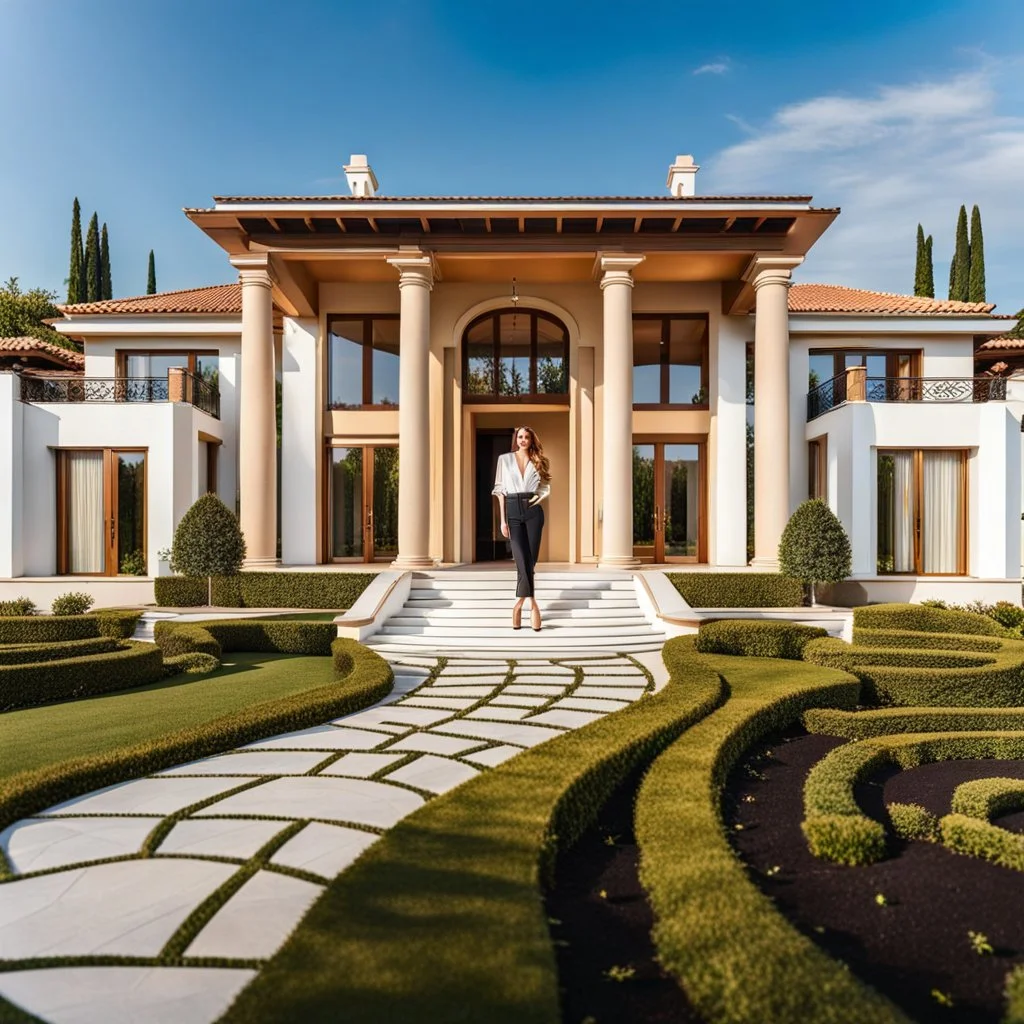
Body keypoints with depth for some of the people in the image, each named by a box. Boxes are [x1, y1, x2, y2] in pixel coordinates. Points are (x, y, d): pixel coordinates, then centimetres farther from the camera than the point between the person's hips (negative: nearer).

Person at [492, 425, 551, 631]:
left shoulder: (538, 461, 12)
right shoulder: (505, 459, 8)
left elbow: (545, 487, 17)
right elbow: (500, 490, 4)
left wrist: (539, 497, -5)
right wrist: (502, 520, -3)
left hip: (533, 511, 2)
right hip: (513, 510, -1)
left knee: (530, 560, -2)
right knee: (522, 560, -9)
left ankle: (520, 600, 10)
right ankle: (532, 603, 0)